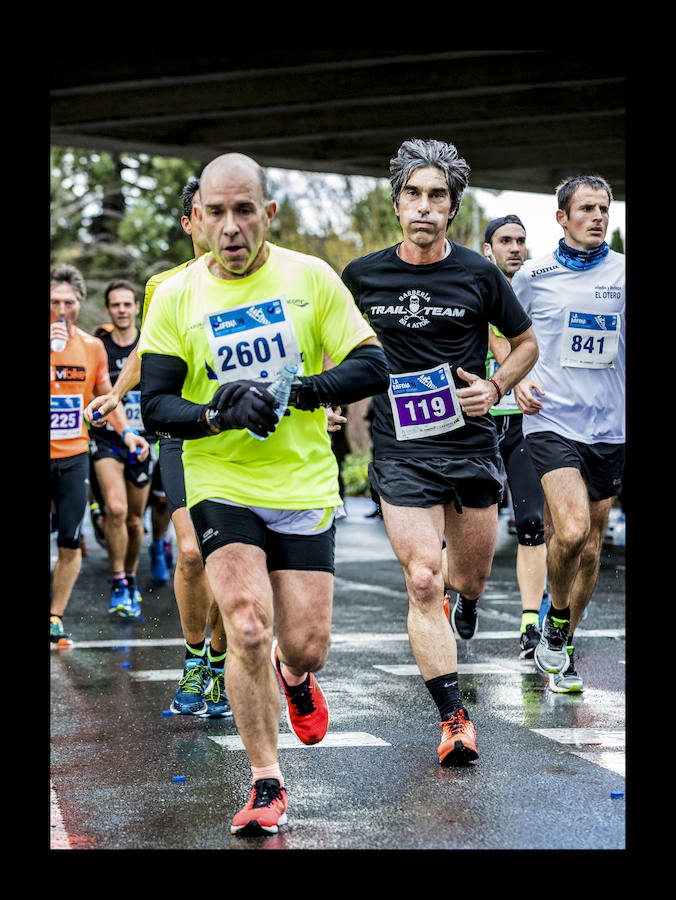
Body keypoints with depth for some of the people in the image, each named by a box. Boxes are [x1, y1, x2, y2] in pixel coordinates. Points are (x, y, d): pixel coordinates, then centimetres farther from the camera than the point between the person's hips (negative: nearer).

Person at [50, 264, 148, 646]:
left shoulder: (92, 346, 6)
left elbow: (106, 397, 16)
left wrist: (126, 431, 1)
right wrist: (51, 344, -27)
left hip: (74, 456, 3)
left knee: (70, 542, 0)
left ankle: (56, 617, 10)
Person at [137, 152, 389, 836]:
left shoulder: (311, 277, -3)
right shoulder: (175, 296, -3)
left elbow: (373, 368, -3)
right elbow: (154, 404, -3)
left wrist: (300, 389, -19)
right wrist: (221, 412, -22)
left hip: (305, 485, 1)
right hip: (221, 485, -1)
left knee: (306, 648, 2)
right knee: (248, 630, -16)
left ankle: (293, 677, 42)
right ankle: (267, 783, 3)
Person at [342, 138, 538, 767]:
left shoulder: (478, 274, -2)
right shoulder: (362, 276, 0)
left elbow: (526, 343, 12)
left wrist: (496, 387, -4)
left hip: (471, 445, 1)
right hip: (401, 450, -1)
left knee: (470, 578, 13)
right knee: (422, 581, -13)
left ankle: (464, 600, 53)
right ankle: (454, 719, -8)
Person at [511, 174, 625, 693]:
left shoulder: (622, 272, 4)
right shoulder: (533, 276, 2)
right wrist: (516, 380, -1)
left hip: (609, 429, 3)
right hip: (551, 421, -3)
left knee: (590, 546, 7)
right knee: (571, 532, -21)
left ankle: (564, 649, 25)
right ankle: (556, 621, 6)